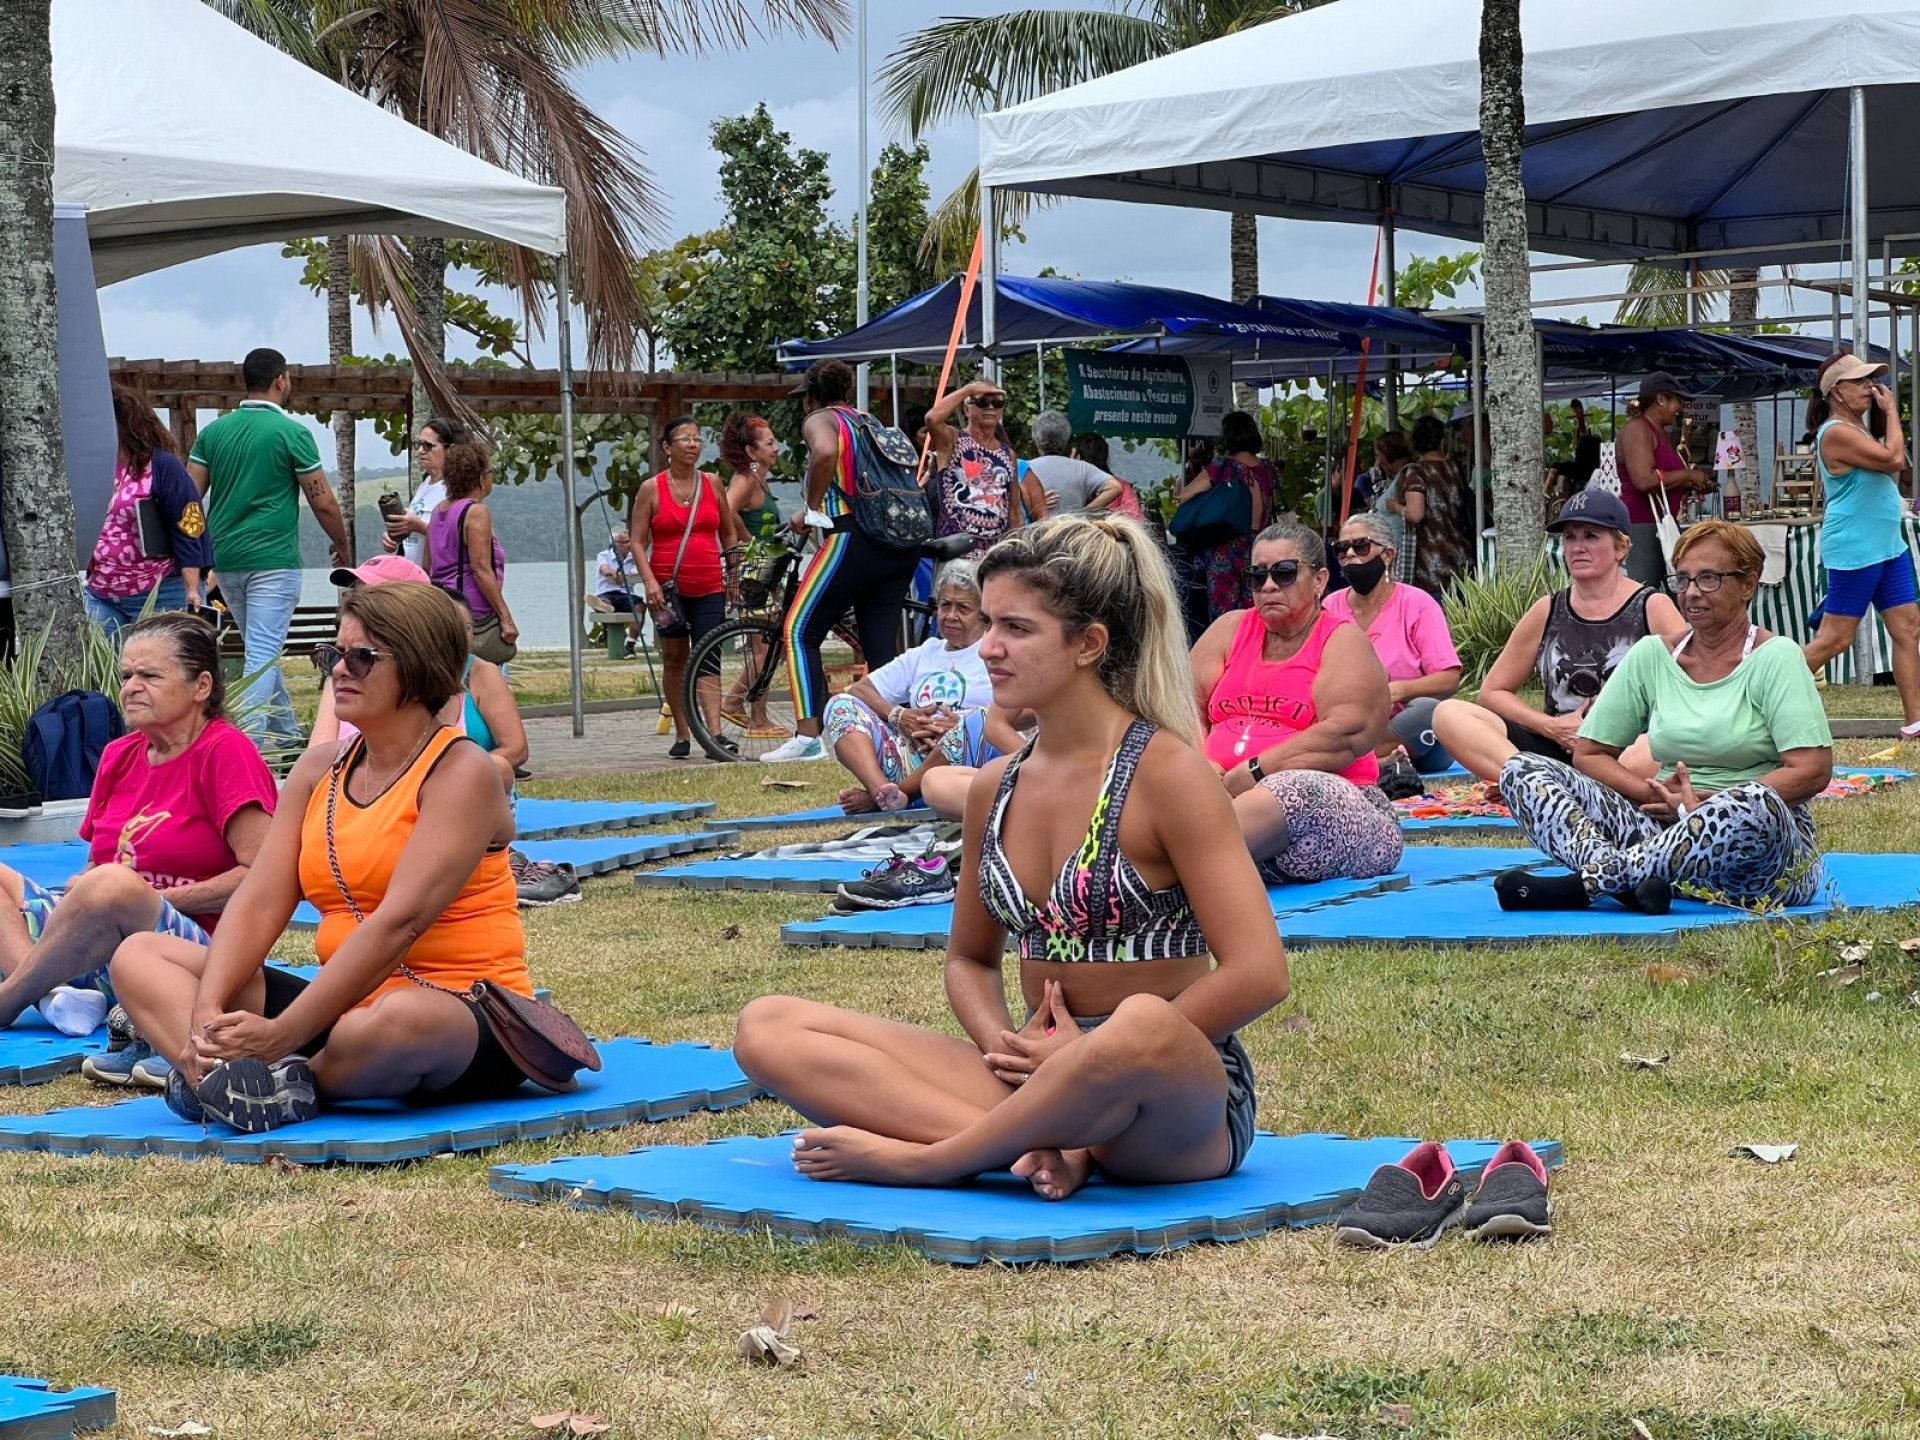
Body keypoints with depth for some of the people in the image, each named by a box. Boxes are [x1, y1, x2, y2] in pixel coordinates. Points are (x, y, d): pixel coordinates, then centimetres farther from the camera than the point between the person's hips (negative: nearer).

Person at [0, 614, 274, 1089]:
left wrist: (158, 899, -12)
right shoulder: (119, 756, 15)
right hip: (104, 961, 8)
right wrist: (76, 895, -3)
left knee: (115, 886, -36)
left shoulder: (226, 752, -6)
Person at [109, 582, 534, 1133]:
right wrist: (206, 1013, -18)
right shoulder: (318, 772, 12)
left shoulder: (460, 773, -10)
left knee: (392, 1023, -44)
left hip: (465, 1011, -7)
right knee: (139, 957, -1)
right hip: (344, 1006, 7)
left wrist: (280, 1035, -27)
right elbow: (260, 901, 1)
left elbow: (399, 922, -21)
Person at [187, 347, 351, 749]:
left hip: (225, 558, 6)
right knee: (263, 654, -7)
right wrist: (342, 546, 10)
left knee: (261, 649, 20)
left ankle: (286, 733, 30)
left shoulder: (214, 432, 7)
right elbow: (322, 502, -6)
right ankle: (248, 743, -17)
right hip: (272, 559, -6)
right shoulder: (292, 433, -8)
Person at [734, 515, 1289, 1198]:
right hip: (1043, 1078, 6)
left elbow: (1258, 974, -16)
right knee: (766, 1027, -7)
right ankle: (1037, 1139, -22)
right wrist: (1000, 1043, -2)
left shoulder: (1164, 772, -10)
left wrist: (1088, 1054, -13)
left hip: (1187, 1108, -6)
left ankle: (920, 1160, -19)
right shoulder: (995, 788, 9)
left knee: (1144, 1027, -44)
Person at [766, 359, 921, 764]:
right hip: (904, 545, 7)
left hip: (853, 539, -7)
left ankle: (807, 736, -13)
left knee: (800, 631, -2)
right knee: (881, 645, 12)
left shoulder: (820, 420, 2)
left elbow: (825, 453, -21)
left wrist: (811, 508, -10)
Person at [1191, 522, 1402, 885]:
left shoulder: (1343, 642, 5)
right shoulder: (1230, 630, 20)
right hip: (1223, 794, 6)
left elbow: (1346, 736, -12)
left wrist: (1251, 774, -16)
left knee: (1292, 795, -41)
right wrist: (1206, 769, -9)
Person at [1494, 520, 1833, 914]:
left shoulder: (1776, 657, -2)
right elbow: (1588, 754, 10)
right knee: (1521, 771, -9)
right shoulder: (1651, 656, 11)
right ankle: (1623, 876, -37)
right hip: (1667, 834, 5)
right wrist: (1652, 793, -9)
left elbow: (1813, 771, -13)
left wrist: (1706, 806, -16)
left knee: (1754, 805, -42)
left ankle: (1589, 882, -29)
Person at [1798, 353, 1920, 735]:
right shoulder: (1836, 433, -17)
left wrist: (1885, 413, 8)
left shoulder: (1857, 428, 15)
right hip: (1854, 552, -10)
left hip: (1888, 547, 10)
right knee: (1833, 640, -5)